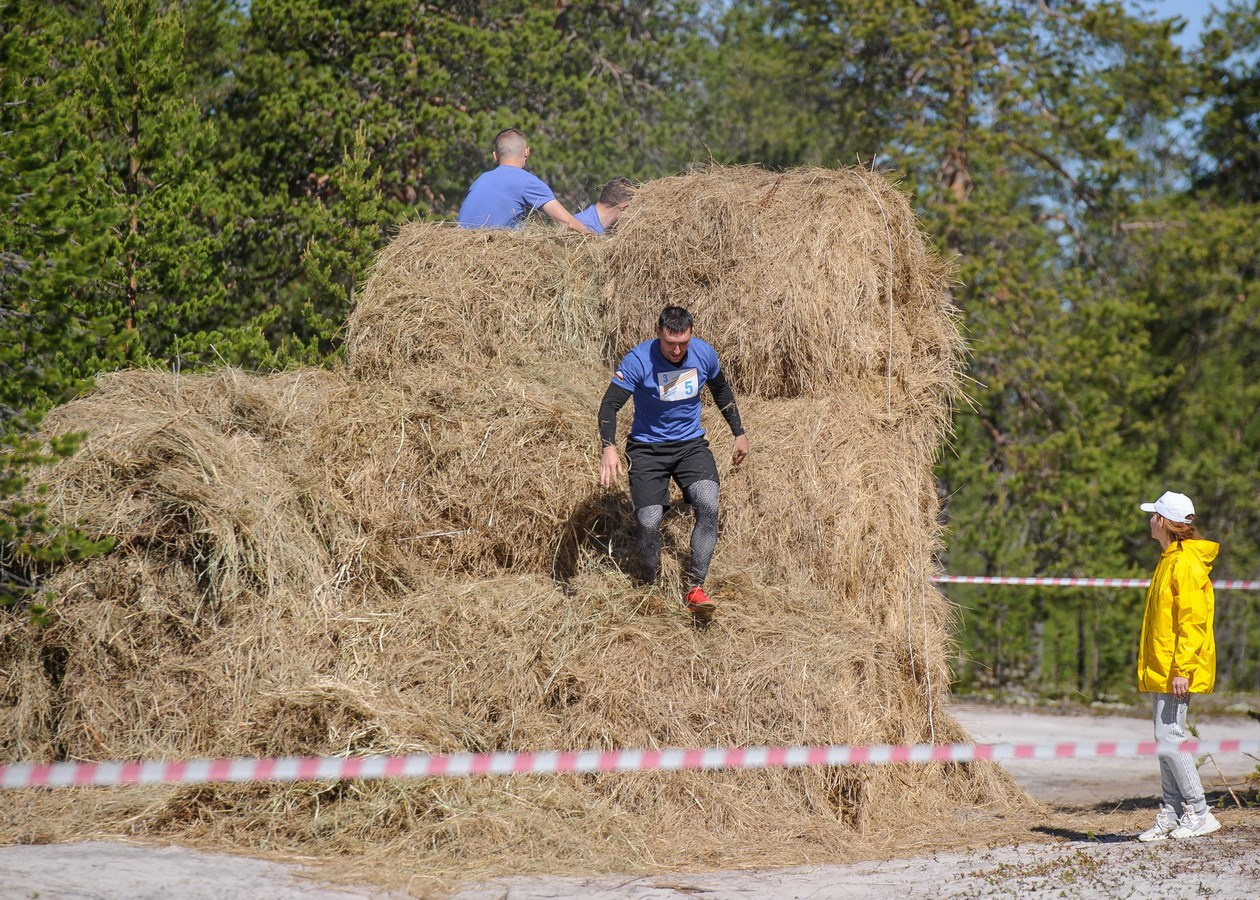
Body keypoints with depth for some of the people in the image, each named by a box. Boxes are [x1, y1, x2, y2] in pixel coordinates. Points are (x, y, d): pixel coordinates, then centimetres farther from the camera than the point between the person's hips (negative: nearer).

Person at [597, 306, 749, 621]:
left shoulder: (704, 354, -5)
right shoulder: (639, 360, -18)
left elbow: (721, 391, 16)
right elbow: (610, 404, -22)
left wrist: (739, 433, 20)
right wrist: (608, 447, -37)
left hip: (691, 444, 3)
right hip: (647, 448, -3)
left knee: (708, 506, -23)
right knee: (649, 523, -16)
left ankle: (695, 588, -16)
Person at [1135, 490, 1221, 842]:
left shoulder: (1186, 564, -15)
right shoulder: (1170, 561, 17)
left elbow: (1193, 620, -20)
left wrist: (1181, 668, -24)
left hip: (1176, 671, -10)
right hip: (1161, 670, 10)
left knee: (1170, 741, -10)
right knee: (1166, 742, 9)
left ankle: (1200, 813, -3)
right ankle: (1170, 816, 12)